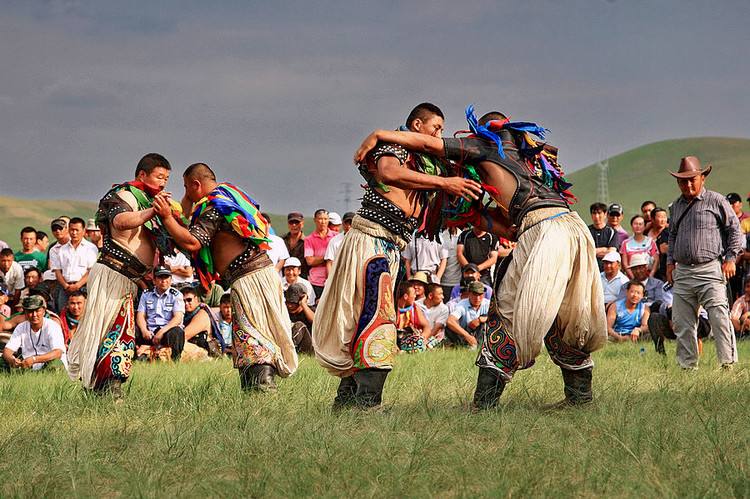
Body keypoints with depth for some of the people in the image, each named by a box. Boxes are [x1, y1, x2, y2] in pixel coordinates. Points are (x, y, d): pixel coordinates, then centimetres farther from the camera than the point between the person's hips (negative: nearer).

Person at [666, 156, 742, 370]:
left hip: (710, 270, -6)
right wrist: (670, 261, 18)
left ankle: (728, 363, -10)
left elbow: (734, 229, 2)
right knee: (682, 324, 5)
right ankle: (687, 366, 13)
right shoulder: (677, 206, 17)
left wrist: (730, 258, -3)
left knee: (719, 318, -13)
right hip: (682, 272, 6)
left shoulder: (716, 201, 0)